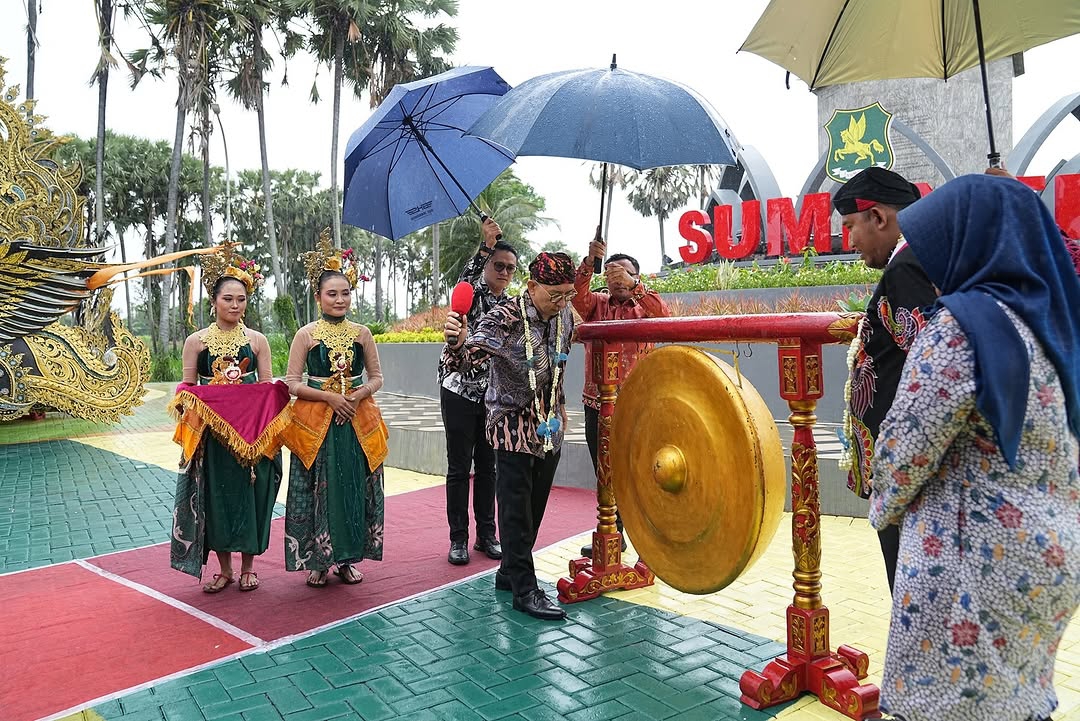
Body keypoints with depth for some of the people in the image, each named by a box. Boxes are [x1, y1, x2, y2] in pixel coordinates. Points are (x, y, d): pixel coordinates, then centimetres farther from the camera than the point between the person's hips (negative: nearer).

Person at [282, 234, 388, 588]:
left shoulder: (361, 333, 4)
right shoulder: (306, 334, -2)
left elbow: (376, 377, 8)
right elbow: (292, 382, -4)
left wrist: (358, 395, -11)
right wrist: (330, 397, -15)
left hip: (358, 421, 2)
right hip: (316, 424, -2)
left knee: (355, 487, 6)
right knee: (319, 488, 2)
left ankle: (347, 557, 20)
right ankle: (318, 559, 16)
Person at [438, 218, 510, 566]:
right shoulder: (471, 293, -4)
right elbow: (466, 277, -30)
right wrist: (487, 245, -45)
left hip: (493, 395, 5)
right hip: (460, 391, -5)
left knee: (487, 467, 11)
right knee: (459, 468, 2)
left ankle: (486, 535, 21)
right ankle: (458, 538, 12)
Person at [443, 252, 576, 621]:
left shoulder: (564, 315, -2)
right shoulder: (505, 319, -21)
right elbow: (466, 356, -33)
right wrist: (457, 341, -54)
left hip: (549, 427, 7)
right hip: (514, 427, -7)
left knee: (535, 506, 14)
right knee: (516, 508, -1)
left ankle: (509, 572, 29)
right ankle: (525, 589, 8)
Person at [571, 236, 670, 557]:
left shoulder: (643, 306, 3)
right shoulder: (597, 304, 8)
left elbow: (663, 314, -20)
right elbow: (577, 294, -13)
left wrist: (632, 284, -31)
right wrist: (590, 260, -29)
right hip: (597, 403, 3)